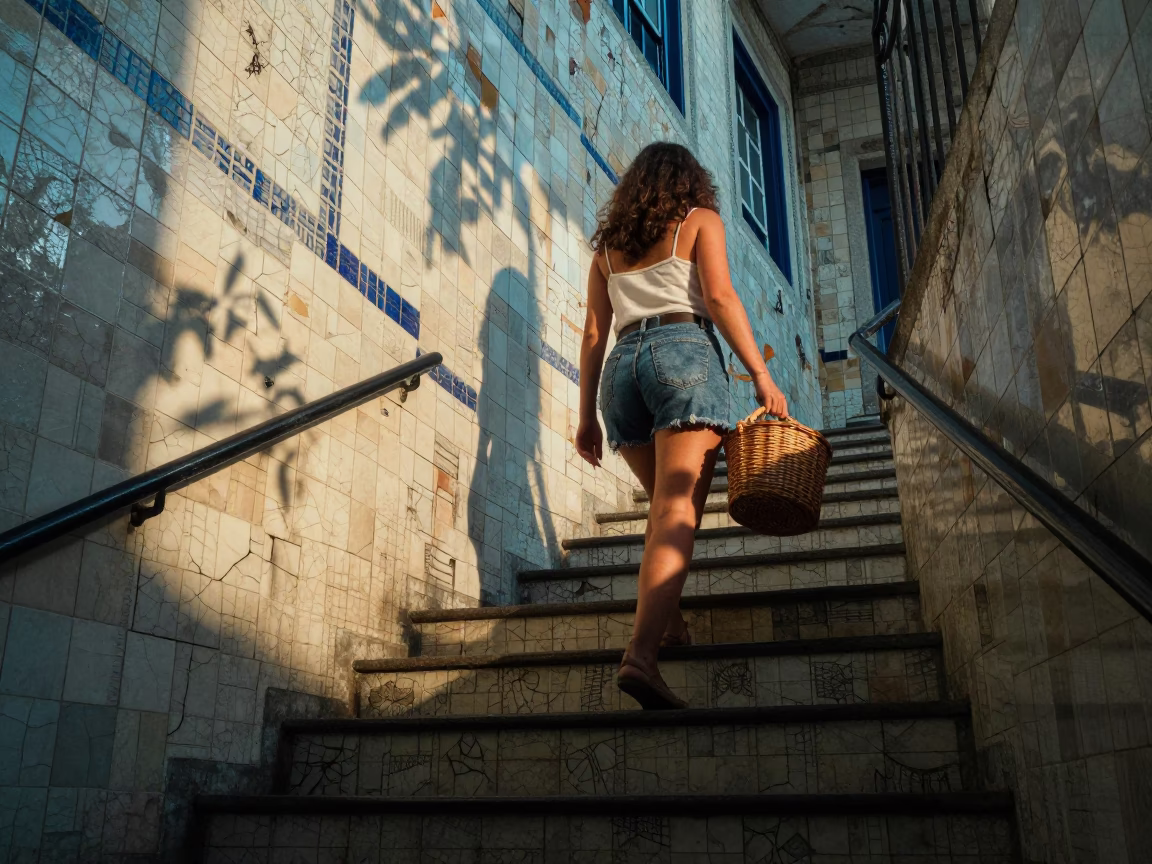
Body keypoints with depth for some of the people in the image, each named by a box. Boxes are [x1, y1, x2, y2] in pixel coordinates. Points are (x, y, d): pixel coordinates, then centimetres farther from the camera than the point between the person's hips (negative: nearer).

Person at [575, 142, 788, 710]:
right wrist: (761, 374, -6)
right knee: (678, 511, -14)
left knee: (666, 505, 20)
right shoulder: (700, 220, 13)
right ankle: (642, 654, -28)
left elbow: (594, 333, 17)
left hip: (622, 365, 5)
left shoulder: (608, 243, 24)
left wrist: (587, 415, 17)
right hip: (683, 351, -5)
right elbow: (719, 297, -3)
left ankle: (668, 621, 8)